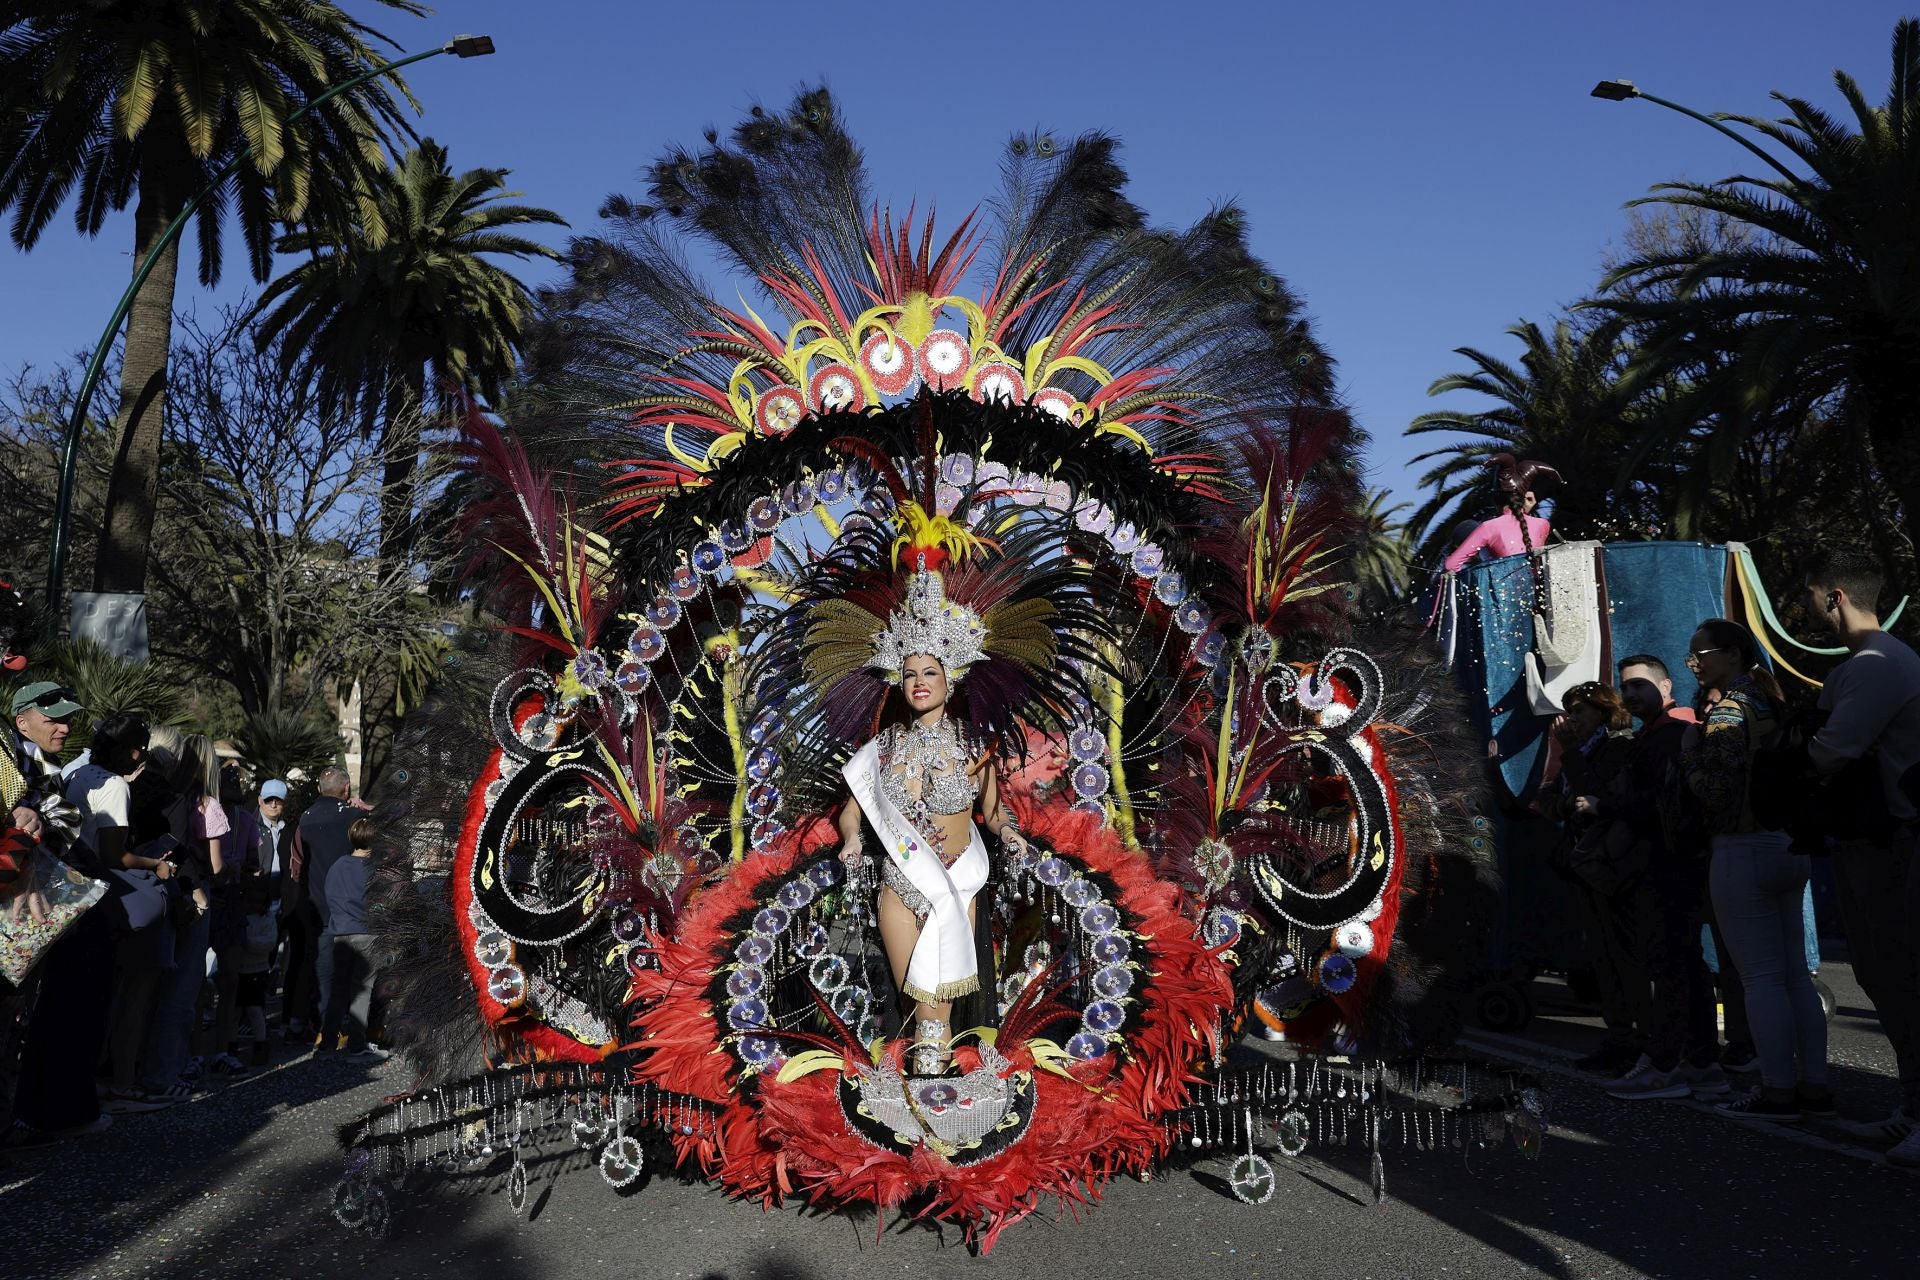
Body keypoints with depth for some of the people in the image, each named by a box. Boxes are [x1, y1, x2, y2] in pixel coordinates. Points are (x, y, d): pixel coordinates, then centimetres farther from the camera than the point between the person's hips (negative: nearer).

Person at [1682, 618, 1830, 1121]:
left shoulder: (1727, 708, -13)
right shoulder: (1769, 703, 13)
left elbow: (1714, 789, -18)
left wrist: (1690, 751, -2)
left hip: (1744, 850, -9)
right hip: (1789, 848, 9)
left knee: (1760, 976, -3)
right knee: (1795, 973, 12)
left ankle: (1779, 1090, 1)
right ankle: (1814, 1084, 18)